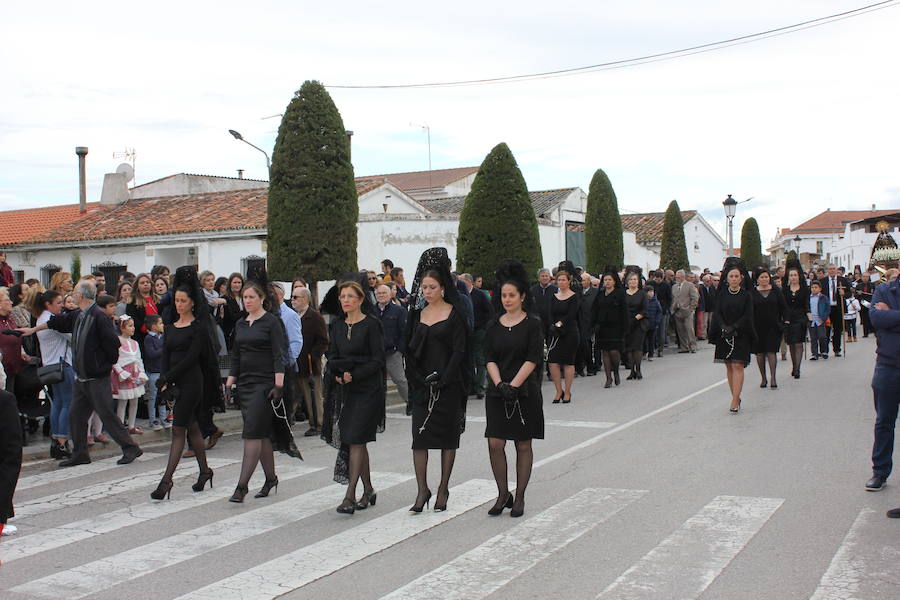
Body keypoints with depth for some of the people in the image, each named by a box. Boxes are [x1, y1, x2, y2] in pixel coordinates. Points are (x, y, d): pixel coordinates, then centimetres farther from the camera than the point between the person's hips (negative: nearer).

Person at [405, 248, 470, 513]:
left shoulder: (454, 314, -4)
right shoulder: (418, 314, 10)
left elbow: (460, 350, -9)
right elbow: (411, 350, 9)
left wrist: (442, 380, -15)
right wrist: (417, 379, -4)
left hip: (448, 384, -4)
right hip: (421, 385, 4)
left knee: (447, 435, 5)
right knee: (419, 436, -3)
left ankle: (443, 488, 15)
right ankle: (422, 490, 2)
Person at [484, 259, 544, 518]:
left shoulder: (532, 325, -3)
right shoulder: (494, 325, 8)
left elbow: (532, 359, -10)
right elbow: (489, 358, 2)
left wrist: (514, 385, -18)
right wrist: (500, 384, -13)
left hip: (525, 391, -3)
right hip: (498, 391, 3)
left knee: (523, 444, 4)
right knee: (495, 443, -3)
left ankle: (519, 497, 14)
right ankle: (503, 494, 12)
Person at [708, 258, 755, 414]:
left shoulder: (746, 295, 0)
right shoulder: (722, 294, 5)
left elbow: (747, 316, -7)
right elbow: (718, 313, 0)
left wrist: (733, 328, -18)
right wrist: (724, 328, -17)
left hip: (741, 335, -3)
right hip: (724, 335, 3)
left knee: (738, 366, -10)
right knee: (729, 366, 8)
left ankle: (735, 401, -13)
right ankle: (736, 397, 18)